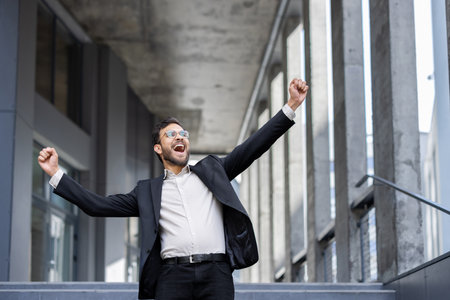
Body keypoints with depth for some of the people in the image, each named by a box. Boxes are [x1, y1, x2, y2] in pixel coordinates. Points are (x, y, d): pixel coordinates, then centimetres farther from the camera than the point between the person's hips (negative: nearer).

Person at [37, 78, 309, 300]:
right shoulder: (149, 191, 22)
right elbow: (99, 205, 16)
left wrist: (291, 107, 7)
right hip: (173, 276, 0)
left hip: (216, 274, 0)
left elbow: (252, 148, 15)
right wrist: (56, 174, 11)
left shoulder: (212, 170, 23)